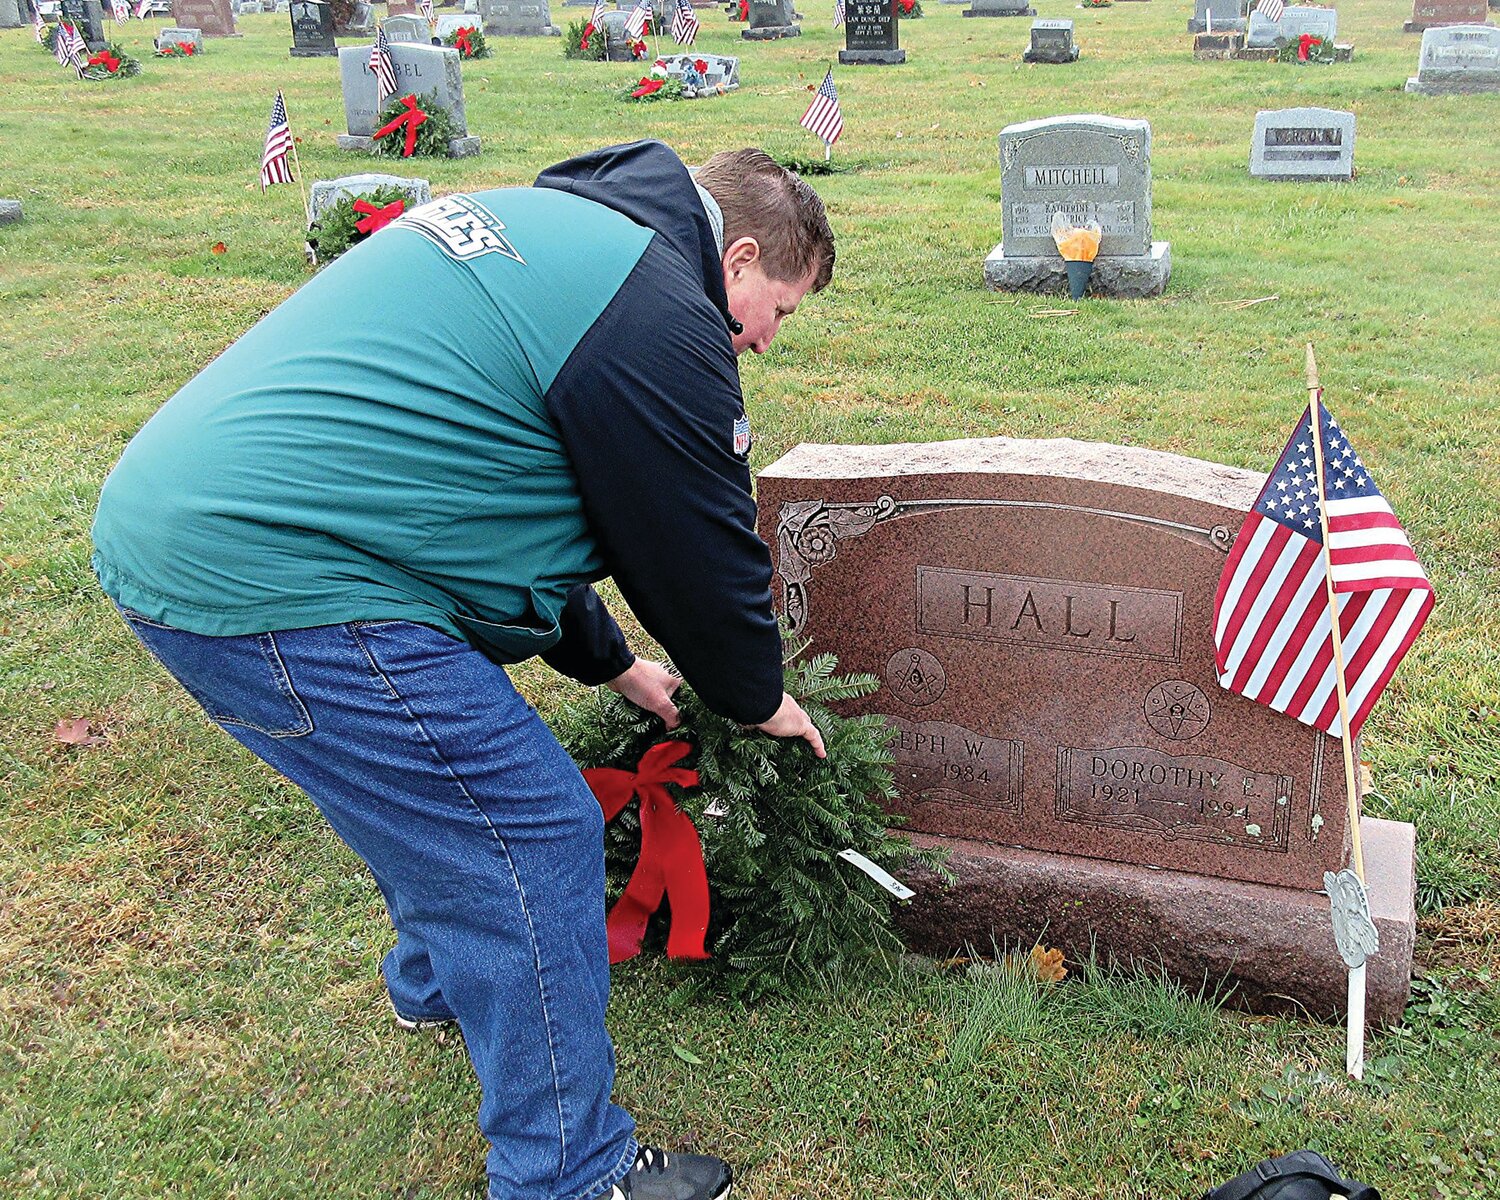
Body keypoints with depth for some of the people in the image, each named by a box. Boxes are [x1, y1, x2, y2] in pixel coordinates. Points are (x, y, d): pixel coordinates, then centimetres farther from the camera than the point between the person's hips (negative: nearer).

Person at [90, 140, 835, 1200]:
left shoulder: (542, 222, 21)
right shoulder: (657, 311, -11)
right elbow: (703, 554, -2)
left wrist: (611, 664, 33)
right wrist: (760, 698, 19)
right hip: (271, 578, -11)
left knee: (436, 779, 29)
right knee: (531, 837, -2)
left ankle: (440, 981, 53)